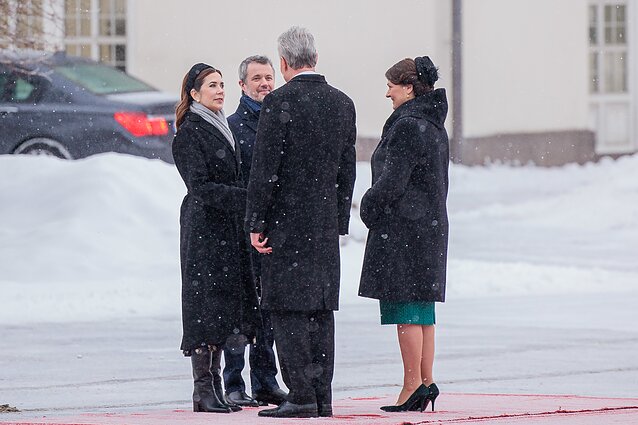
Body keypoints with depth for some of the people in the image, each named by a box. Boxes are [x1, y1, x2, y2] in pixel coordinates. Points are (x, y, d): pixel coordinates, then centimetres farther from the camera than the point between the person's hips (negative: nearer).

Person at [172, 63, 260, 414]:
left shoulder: (220, 128, 17)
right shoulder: (189, 134, -10)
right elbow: (200, 187, -18)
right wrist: (245, 198, -25)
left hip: (228, 227, 8)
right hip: (204, 226, -8)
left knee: (223, 305, 7)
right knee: (206, 304, -9)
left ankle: (214, 385, 10)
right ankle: (203, 389, -8)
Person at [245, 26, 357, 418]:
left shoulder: (279, 102, -11)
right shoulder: (342, 103, 8)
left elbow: (265, 169, -13)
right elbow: (347, 170, 12)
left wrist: (256, 224, -8)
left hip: (288, 220, -6)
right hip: (327, 222, 6)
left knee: (288, 310, -4)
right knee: (321, 308, 9)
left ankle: (301, 396, -8)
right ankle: (323, 396, 9)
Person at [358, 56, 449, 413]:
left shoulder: (408, 126, -16)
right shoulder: (435, 126, 14)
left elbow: (392, 180, -19)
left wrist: (369, 208, -2)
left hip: (402, 229, -10)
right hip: (432, 223, 10)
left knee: (405, 308, -6)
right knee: (422, 309, 11)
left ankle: (413, 384, -6)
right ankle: (426, 381, 12)